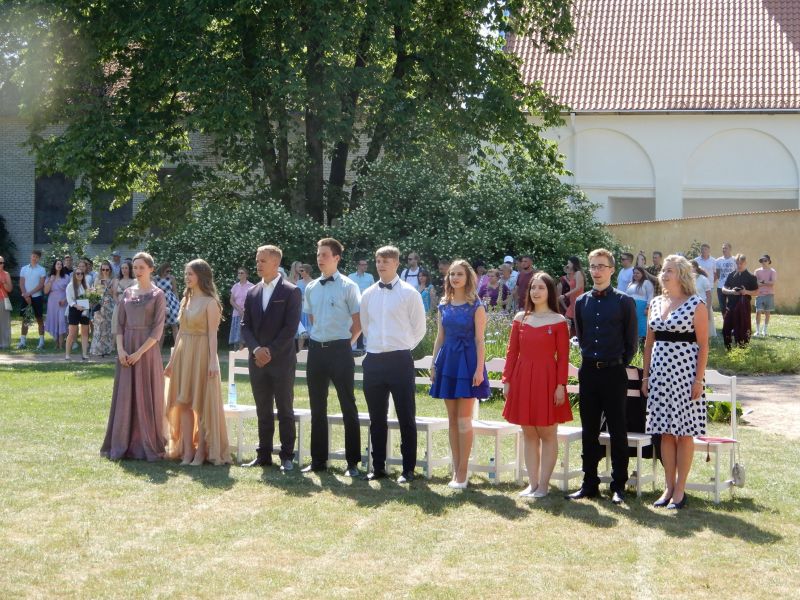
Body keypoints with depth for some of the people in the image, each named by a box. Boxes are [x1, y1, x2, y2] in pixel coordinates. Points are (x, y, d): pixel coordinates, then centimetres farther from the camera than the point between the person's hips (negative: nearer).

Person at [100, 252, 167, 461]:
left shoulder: (157, 294, -3)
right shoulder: (127, 293, 10)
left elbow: (157, 329, -9)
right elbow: (119, 324, 9)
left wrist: (139, 352, -15)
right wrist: (120, 349, -6)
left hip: (147, 350, -4)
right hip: (126, 351, 4)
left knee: (146, 397, 0)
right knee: (124, 397, 6)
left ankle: (147, 446, 7)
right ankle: (122, 445, 13)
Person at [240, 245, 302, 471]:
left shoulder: (291, 292, -4)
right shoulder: (252, 293, 12)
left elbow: (291, 327, -10)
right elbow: (245, 325, 9)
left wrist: (271, 351, -13)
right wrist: (256, 349, -8)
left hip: (281, 361, -5)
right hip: (257, 360, 5)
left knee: (285, 411, 1)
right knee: (263, 411, 9)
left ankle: (287, 456, 6)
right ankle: (263, 455, 15)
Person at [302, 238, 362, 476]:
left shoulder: (348, 287, -7)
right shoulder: (311, 288, 8)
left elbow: (358, 323, -4)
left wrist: (344, 342, 1)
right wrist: (321, 338, 12)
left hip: (340, 350, -5)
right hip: (316, 349, 5)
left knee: (348, 406, 1)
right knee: (317, 407, 11)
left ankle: (353, 463, 7)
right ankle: (318, 460, 20)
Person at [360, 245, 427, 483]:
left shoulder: (409, 293, -4)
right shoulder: (368, 295, 8)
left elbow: (419, 329, 0)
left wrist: (402, 348, 5)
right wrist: (377, 345, 13)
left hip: (400, 360, -4)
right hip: (373, 361, 4)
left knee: (406, 418, 2)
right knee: (376, 418, 11)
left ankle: (408, 469, 8)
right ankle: (378, 467, 20)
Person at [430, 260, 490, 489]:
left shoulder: (476, 306, -4)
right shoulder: (443, 306, 10)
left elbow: (479, 340, -7)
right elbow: (439, 338, 14)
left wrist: (479, 369, -13)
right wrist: (434, 365, 10)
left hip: (467, 361, -5)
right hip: (447, 360, 5)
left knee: (463, 419, -4)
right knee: (452, 419, 7)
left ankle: (462, 471, 1)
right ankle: (456, 469, 13)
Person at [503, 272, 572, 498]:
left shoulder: (558, 321, -3)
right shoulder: (520, 318, 7)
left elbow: (563, 357, -5)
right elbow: (512, 352, 8)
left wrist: (561, 385, -11)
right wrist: (506, 380, 3)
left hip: (547, 380, -4)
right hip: (522, 379, 4)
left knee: (547, 435, 2)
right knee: (529, 434, 9)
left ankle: (543, 485, 8)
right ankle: (532, 483, 16)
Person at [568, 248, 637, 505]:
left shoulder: (624, 301, -3)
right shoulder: (582, 302, 9)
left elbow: (632, 340, 1)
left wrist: (619, 363, 2)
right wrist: (589, 357, 12)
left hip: (614, 373, -4)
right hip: (588, 371, 4)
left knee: (617, 430, 1)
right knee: (589, 430, 8)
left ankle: (619, 486, 8)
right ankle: (589, 483, 16)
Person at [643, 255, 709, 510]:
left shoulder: (696, 304, -5)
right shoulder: (656, 303, 11)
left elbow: (703, 345, -6)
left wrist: (698, 379, -11)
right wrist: (646, 376, 11)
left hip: (685, 372, -5)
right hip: (660, 372, 5)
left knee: (684, 432, 0)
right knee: (665, 433, 8)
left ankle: (680, 489, 8)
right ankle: (668, 487, 15)